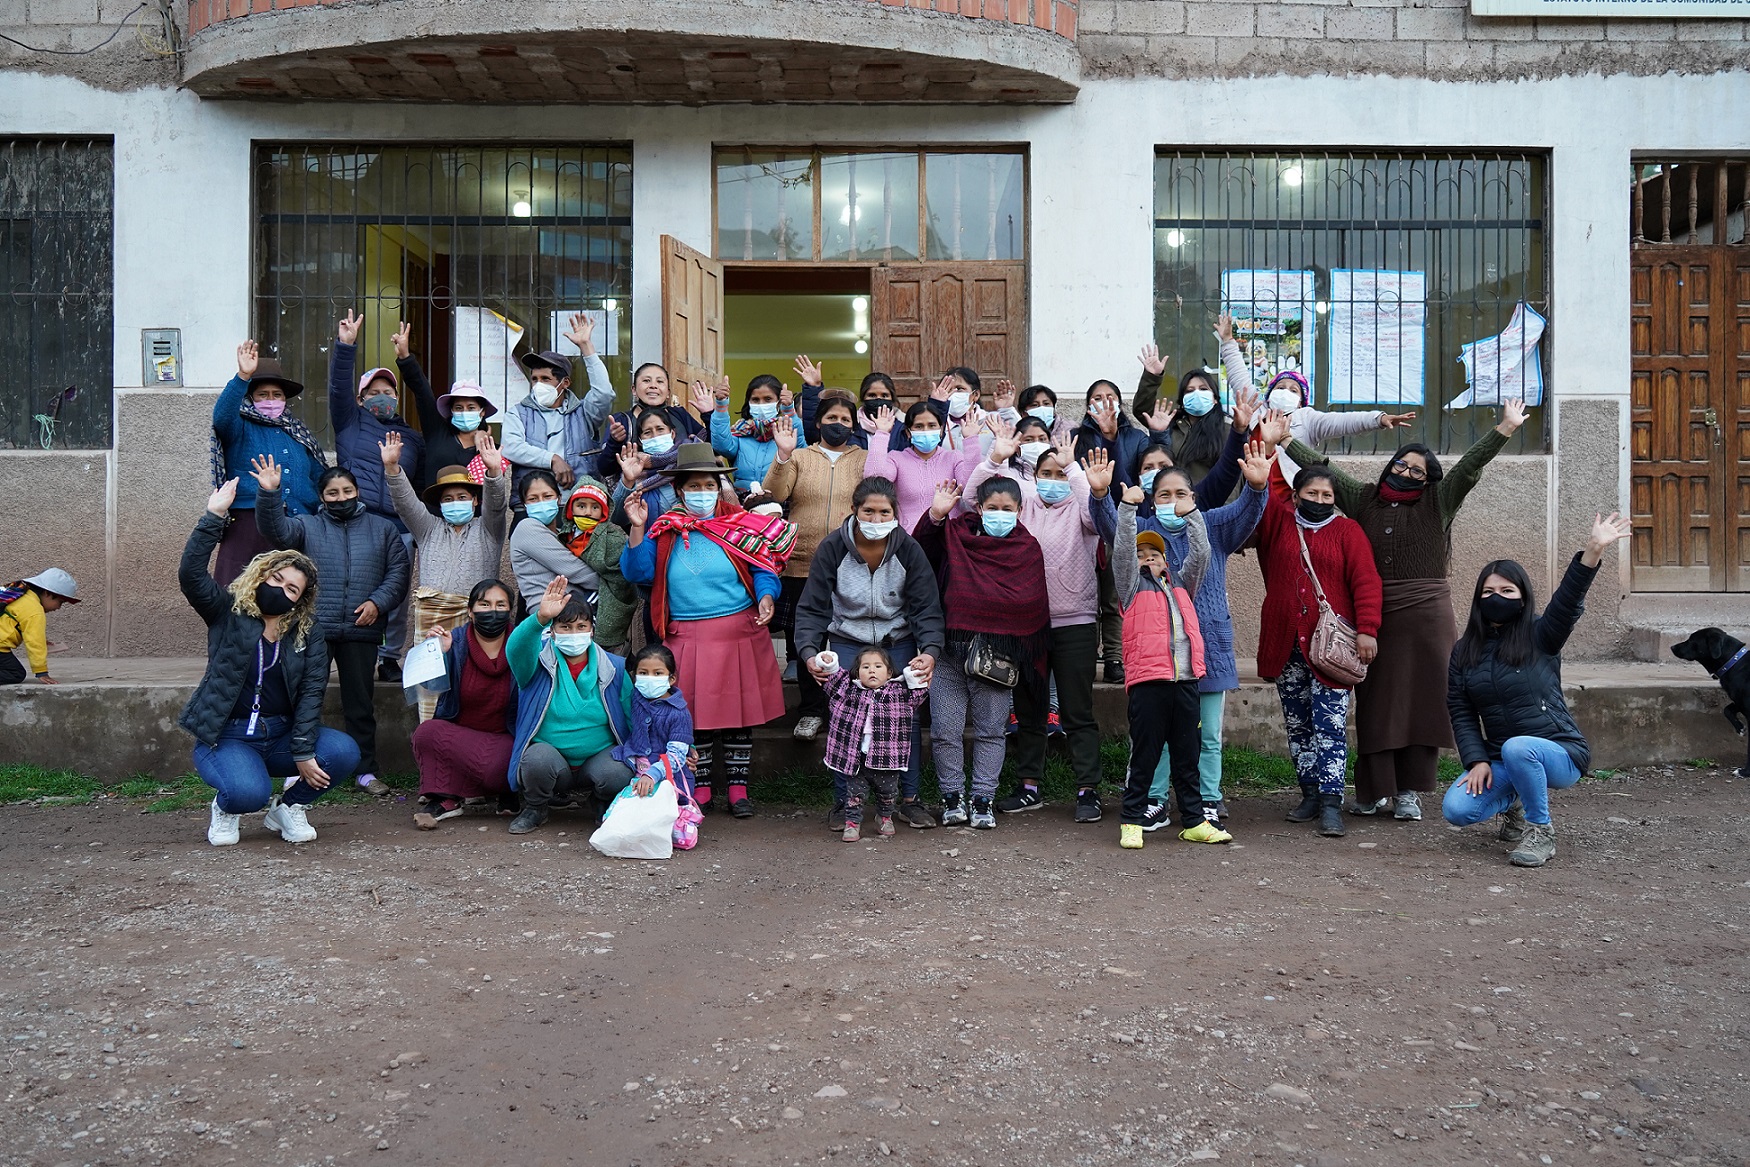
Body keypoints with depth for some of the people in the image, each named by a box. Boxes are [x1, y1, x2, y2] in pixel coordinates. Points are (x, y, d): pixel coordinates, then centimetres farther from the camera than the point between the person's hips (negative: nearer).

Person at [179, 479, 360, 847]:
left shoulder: (308, 635, 4)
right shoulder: (227, 613, 0)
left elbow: (312, 692, -6)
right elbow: (191, 573, -18)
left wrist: (303, 753, -16)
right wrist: (214, 516, -26)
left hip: (281, 735, 3)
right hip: (226, 737, -3)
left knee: (344, 752, -24)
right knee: (249, 793, -34)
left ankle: (288, 807, 5)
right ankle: (225, 808, 8)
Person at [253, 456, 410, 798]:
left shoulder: (382, 529, 13)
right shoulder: (307, 526, 11)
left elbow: (399, 571, 8)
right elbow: (276, 530, -9)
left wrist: (378, 602, -7)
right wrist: (269, 493, -24)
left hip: (361, 632, 1)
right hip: (314, 630, -1)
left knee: (361, 703, 9)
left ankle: (366, 770, 17)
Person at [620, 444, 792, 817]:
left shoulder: (741, 527, 3)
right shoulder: (665, 531, 6)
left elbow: (763, 570, 0)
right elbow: (638, 573, -3)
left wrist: (766, 598, -19)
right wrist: (637, 528, -13)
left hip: (738, 633, 0)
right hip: (686, 639, 1)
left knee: (738, 711, 5)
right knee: (694, 715, 4)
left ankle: (738, 787, 18)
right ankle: (700, 789, 19)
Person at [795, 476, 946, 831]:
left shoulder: (909, 550, -11)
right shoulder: (832, 548, -14)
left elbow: (927, 609, -10)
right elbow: (812, 608, -11)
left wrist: (930, 651, -28)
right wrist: (809, 652, -28)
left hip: (899, 644, 1)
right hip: (846, 644, 0)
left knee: (906, 718, -6)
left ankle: (909, 799, 10)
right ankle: (842, 801, 10)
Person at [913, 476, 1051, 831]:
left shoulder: (1028, 548, 7)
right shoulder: (956, 535, 8)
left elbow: (1034, 606, 5)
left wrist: (1029, 659, 1)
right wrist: (935, 515, -9)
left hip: (998, 655, 0)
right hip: (950, 650, 1)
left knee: (990, 731, 7)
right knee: (945, 730, 1)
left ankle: (983, 800, 17)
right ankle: (952, 796, 16)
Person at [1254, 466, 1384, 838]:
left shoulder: (1347, 531, 5)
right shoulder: (1277, 522, 12)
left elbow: (1366, 581, -2)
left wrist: (1367, 630, -11)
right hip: (1285, 645, 3)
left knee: (1329, 724, -8)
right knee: (1297, 724, 8)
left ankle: (1331, 802, -7)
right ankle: (1310, 794, 18)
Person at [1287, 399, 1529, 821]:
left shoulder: (1436, 503, 8)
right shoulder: (1363, 499, 12)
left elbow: (1469, 466, -1)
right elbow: (1318, 466, 12)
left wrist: (1505, 430, -12)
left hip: (1426, 616, -1)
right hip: (1374, 616, 1)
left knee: (1420, 700, 1)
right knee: (1375, 703, 3)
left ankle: (1409, 791, 9)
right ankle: (1374, 790, 10)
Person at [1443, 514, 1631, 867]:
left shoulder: (1539, 636, -3)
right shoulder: (1464, 651, 6)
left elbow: (1568, 603, -23)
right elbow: (1461, 713, 3)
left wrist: (1593, 552, -38)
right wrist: (1477, 761, -11)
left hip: (1560, 753, -4)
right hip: (1501, 760, 4)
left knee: (1517, 748, -38)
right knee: (1456, 809, -19)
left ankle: (1540, 832, -13)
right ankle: (1516, 802, 16)